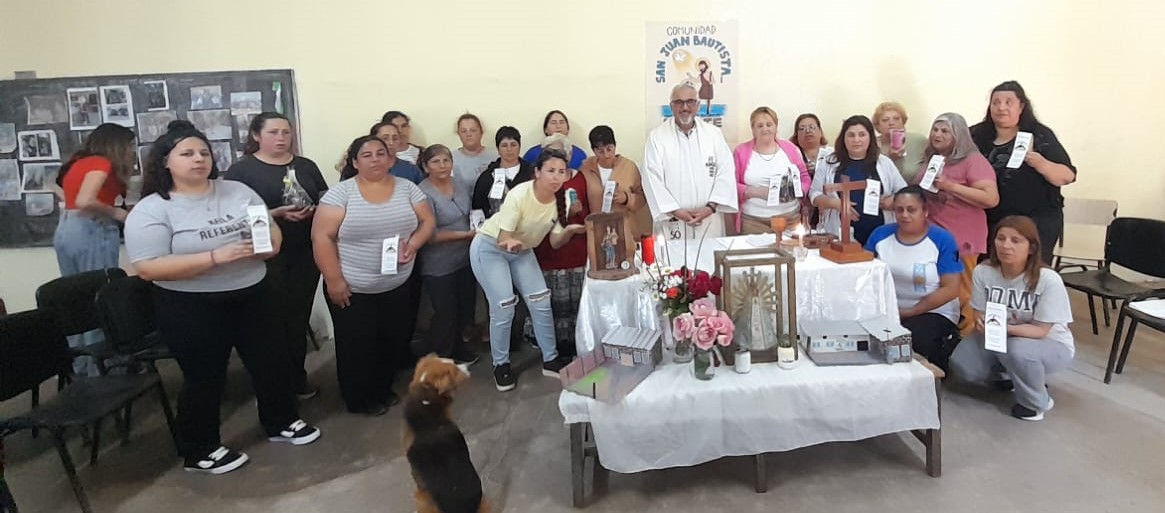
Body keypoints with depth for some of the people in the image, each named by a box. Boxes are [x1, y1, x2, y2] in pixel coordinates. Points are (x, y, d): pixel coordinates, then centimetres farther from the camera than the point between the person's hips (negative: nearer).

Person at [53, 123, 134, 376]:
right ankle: (100, 369, 3)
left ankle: (78, 366, 23)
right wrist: (116, 213, -6)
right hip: (91, 231, -9)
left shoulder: (78, 163, 20)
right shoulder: (101, 163, -8)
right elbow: (85, 201, -21)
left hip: (64, 230, 9)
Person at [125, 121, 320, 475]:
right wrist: (215, 257, -26)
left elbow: (272, 231, 9)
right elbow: (148, 268, -19)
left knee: (272, 361, 14)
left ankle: (281, 423, 36)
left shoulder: (238, 191, 4)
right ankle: (199, 452, 28)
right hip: (191, 308, -5)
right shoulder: (150, 210, -10)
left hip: (253, 295, 5)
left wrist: (268, 244, -16)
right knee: (205, 378, 7)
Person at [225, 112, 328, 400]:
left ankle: (297, 378, 23)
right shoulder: (242, 170, -2)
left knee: (299, 317, 8)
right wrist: (277, 213, -20)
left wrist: (314, 211, -9)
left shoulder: (306, 166, 12)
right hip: (267, 257, -3)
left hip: (306, 254, 4)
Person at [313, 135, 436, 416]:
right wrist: (334, 281, -15)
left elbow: (427, 221, 5)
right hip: (353, 289, -3)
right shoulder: (340, 193, -10)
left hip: (398, 287, 4)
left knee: (395, 342, 13)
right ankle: (361, 400, 29)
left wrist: (414, 243, -15)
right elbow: (322, 237, -12)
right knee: (357, 347, 8)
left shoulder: (407, 188, 2)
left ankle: (382, 389, 36)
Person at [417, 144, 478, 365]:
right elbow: (429, 235, -21)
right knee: (446, 313, 3)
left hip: (465, 259, 7)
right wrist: (465, 234, -18)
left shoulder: (460, 186, 5)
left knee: (466, 307, 17)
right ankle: (440, 358, 22)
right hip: (439, 266, -7)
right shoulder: (423, 194, -17)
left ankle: (456, 347, 38)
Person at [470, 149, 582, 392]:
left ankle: (550, 360, 15)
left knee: (541, 302, -1)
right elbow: (503, 239, -27)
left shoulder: (559, 201, -13)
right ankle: (501, 365, 10)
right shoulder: (519, 195, -30)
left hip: (522, 250, 6)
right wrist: (511, 242, -50)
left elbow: (555, 242, -6)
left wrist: (569, 231, -27)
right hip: (489, 248, -6)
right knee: (504, 309, -11)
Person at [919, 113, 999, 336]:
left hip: (959, 240, -6)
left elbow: (991, 199, -18)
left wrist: (951, 186, -21)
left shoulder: (973, 160, -8)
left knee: (960, 297, 2)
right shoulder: (930, 159, 12)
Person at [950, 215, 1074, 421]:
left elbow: (1040, 331, -23)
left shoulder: (1048, 280, -26)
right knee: (962, 366, -18)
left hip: (1051, 345, -3)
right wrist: (983, 324, -32)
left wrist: (1004, 327, -41)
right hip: (1000, 338, 4)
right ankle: (1009, 375, 16)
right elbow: (979, 316, -7)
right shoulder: (983, 272, -17)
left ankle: (1037, 402, -5)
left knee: (1016, 350, -36)